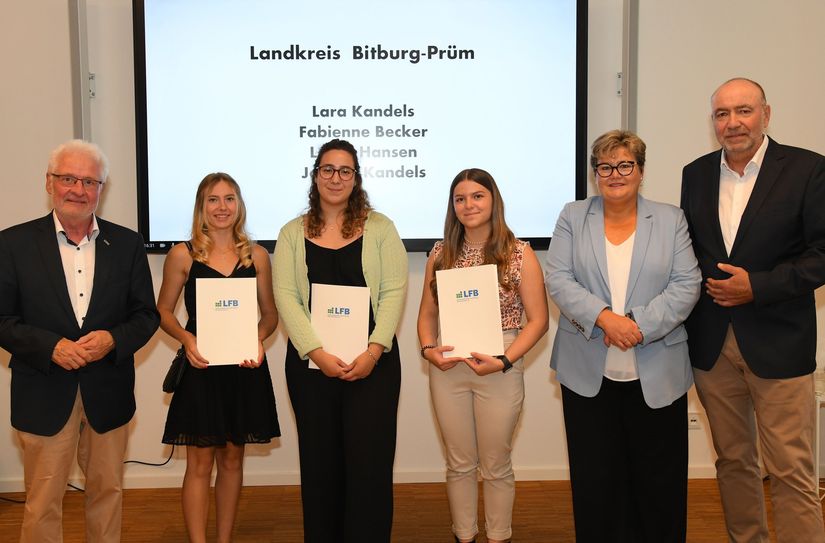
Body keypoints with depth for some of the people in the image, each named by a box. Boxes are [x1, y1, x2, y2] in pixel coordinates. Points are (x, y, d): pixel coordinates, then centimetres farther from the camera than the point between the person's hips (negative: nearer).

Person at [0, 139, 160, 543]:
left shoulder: (127, 244, 1)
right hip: (44, 395, -2)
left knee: (108, 492, 16)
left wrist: (113, 339, -17)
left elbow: (146, 314, 3)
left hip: (108, 392, 2)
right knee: (43, 502, 9)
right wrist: (51, 346, -19)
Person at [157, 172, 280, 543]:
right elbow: (163, 311, 4)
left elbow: (270, 314, 9)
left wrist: (258, 339, -11)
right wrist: (186, 338, -14)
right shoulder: (182, 255, -1)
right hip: (200, 367, -2)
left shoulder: (256, 255, 3)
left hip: (244, 369, 2)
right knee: (200, 463, 2)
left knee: (232, 459, 13)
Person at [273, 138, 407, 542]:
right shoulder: (292, 233, 7)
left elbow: (394, 292, -3)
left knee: (369, 463, -1)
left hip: (372, 362, -1)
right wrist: (317, 353, -14)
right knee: (320, 463, 9)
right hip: (310, 362, 2)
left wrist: (373, 351, -14)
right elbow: (286, 296, -2)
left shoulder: (379, 227, 4)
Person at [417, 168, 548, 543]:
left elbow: (538, 320, -6)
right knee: (459, 464, 14)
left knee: (495, 466, 11)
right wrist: (428, 349, -9)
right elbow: (427, 313, 10)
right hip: (448, 369, 3)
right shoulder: (440, 253, 5)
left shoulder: (520, 254, -5)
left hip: (500, 370, -3)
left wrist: (503, 361, -17)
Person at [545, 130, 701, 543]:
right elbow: (558, 280, -4)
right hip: (588, 374, 0)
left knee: (658, 479, 9)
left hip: (656, 375, 0)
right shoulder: (572, 218, 6)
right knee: (595, 478, 9)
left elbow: (686, 285, -3)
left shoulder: (670, 220, 6)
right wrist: (604, 317, -18)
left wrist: (639, 325, -16)